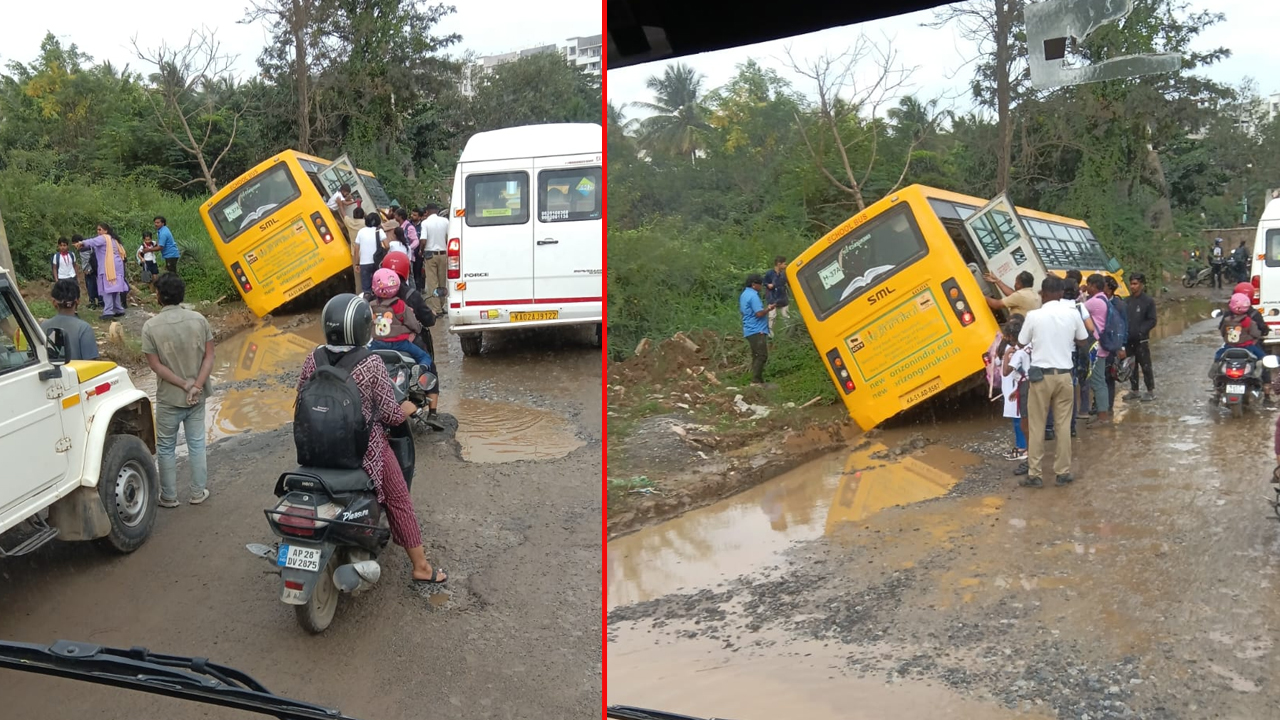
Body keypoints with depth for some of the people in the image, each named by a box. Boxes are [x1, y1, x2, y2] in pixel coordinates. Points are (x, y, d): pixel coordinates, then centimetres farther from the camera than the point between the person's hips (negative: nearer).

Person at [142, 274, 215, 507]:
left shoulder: (151, 327, -13)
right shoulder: (199, 319, -6)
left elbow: (156, 365, -14)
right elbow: (209, 356, -8)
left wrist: (184, 384, -13)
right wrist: (196, 386, -14)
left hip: (168, 399, -2)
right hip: (197, 397, 3)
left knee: (166, 448, 13)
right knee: (197, 444, 15)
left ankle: (169, 496, 22)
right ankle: (198, 492, 23)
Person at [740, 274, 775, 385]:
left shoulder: (744, 294, 14)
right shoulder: (753, 296, -17)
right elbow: (759, 313, -23)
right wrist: (768, 309, -5)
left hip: (750, 330, 10)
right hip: (757, 330, -10)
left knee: (756, 356, 12)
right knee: (762, 356, -9)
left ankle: (757, 380, 13)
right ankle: (756, 381, -11)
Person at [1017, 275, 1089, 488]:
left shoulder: (1034, 316, -10)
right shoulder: (1072, 313, -3)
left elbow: (1021, 343, 2)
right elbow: (1082, 340, 11)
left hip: (1041, 375, -2)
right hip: (1064, 375, 2)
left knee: (1036, 427, 4)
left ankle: (1034, 475, 7)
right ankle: (1063, 473, 15)